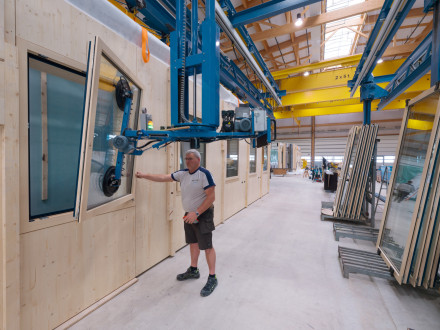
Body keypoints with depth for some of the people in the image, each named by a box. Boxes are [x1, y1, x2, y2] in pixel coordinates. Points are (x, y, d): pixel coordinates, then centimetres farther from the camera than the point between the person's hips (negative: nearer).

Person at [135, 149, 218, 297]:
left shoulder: (204, 174, -20)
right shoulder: (183, 173, 3)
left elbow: (211, 197, -22)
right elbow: (164, 178, 7)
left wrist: (196, 213, -24)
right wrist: (144, 175, 4)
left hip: (203, 215, -7)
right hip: (189, 214, 8)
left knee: (207, 246, 0)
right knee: (193, 242, 20)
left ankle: (212, 278, 17)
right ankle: (193, 270, 40)